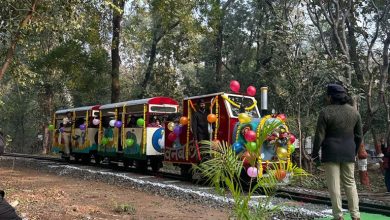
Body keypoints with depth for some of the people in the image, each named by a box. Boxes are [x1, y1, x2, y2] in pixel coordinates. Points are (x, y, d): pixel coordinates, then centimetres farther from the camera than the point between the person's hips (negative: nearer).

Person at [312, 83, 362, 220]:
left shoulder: (326, 112, -9)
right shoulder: (354, 112, 7)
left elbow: (319, 136, -9)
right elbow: (359, 136, 11)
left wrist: (315, 154, 0)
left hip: (331, 152, -5)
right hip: (349, 152, 5)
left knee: (334, 185, 1)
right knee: (350, 183, 13)